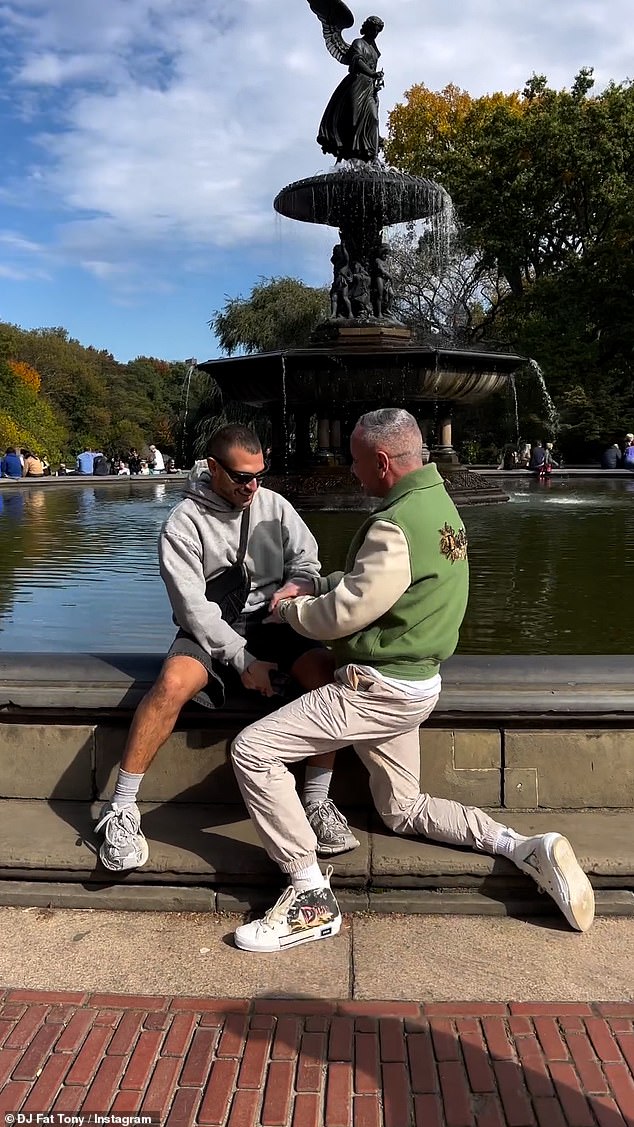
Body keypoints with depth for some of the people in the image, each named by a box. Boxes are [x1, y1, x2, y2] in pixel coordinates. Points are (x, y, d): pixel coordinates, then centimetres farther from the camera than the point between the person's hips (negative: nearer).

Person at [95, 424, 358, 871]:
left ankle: (318, 802, -13)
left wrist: (294, 587, -16)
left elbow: (307, 561, 9)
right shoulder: (184, 522, -8)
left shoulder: (275, 506, 5)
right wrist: (241, 658, -20)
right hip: (210, 629, -3)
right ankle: (121, 810, -20)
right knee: (175, 681, -34)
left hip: (270, 621, 3)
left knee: (326, 669, -25)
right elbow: (192, 603, -14)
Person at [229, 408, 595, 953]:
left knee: (252, 750, -8)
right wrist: (315, 585, 5)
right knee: (404, 810, 24)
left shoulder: (397, 525, -24)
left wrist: (289, 610, -2)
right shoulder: (439, 502, 8)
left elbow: (343, 615, -21)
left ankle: (311, 898, -3)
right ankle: (527, 848, 14)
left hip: (379, 689, -10)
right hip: (413, 683, 10)